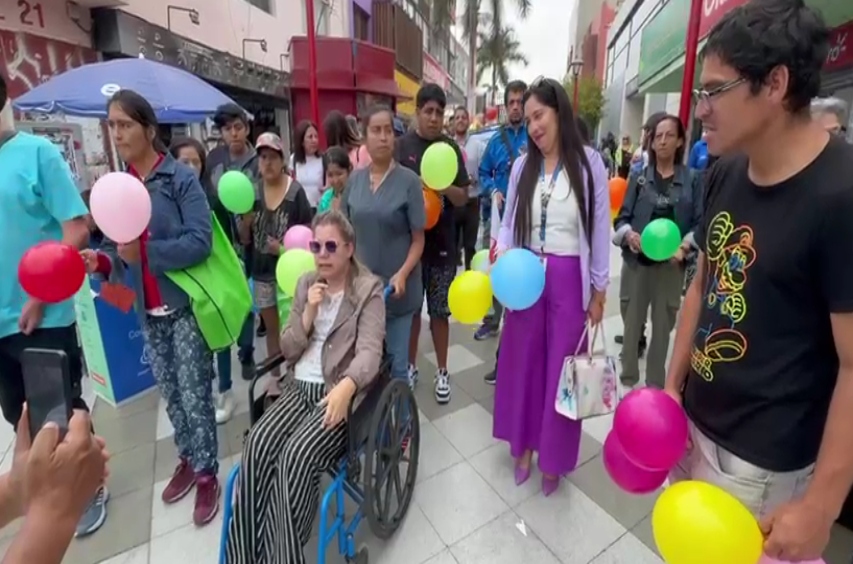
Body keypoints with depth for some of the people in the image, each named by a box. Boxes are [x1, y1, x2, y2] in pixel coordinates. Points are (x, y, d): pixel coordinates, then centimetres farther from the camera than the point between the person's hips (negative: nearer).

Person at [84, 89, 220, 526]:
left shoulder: (181, 178, -10)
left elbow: (199, 242, -20)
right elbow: (120, 248, 9)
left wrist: (144, 252, -28)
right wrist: (102, 261, -11)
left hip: (186, 304, -6)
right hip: (148, 310, 6)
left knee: (194, 394, 2)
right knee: (169, 392, 17)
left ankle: (207, 474, 20)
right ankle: (187, 460, 36)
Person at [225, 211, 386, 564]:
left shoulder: (369, 289, -5)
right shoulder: (306, 284, 11)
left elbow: (369, 352, -16)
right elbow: (288, 351, 9)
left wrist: (345, 386, -37)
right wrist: (309, 312, -9)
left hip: (339, 392, -5)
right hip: (300, 387, 5)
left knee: (296, 456, -26)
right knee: (257, 445, -20)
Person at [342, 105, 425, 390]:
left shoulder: (409, 180, -8)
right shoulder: (355, 179, 3)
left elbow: (418, 239, -8)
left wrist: (402, 274, -21)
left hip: (396, 286, -3)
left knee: (397, 360, 10)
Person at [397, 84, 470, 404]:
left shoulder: (450, 148, 3)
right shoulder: (401, 146, 0)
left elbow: (463, 198, 2)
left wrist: (446, 188, -18)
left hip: (442, 241, 1)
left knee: (439, 310, 8)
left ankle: (442, 371, 25)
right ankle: (410, 366, 31)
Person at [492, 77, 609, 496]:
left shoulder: (589, 163, -5)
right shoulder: (522, 166, 4)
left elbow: (600, 230, -2)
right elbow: (509, 223, 7)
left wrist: (599, 291, 0)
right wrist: (500, 252, -15)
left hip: (569, 280, -3)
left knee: (560, 367, 9)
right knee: (522, 362, 13)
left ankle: (552, 455, 32)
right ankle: (524, 445, 36)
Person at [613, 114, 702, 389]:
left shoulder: (692, 179, 3)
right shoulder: (639, 177, 5)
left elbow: (700, 222, 0)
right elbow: (623, 216, 2)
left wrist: (684, 246, -18)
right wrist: (629, 235, -18)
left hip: (671, 264, 0)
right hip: (637, 260, 0)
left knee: (663, 326, 10)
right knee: (631, 323, 7)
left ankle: (656, 383, 26)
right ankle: (628, 378, 24)